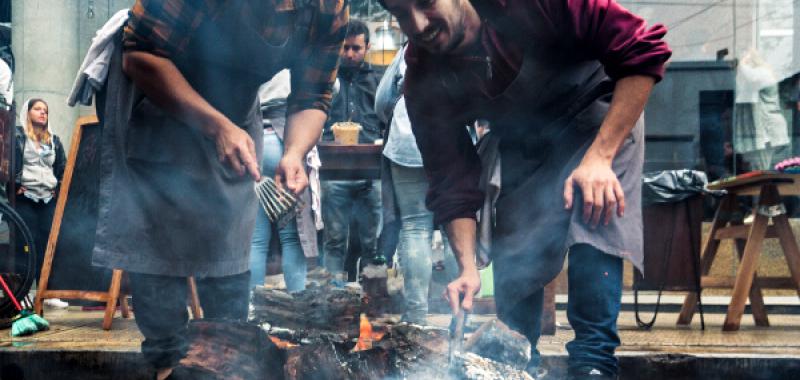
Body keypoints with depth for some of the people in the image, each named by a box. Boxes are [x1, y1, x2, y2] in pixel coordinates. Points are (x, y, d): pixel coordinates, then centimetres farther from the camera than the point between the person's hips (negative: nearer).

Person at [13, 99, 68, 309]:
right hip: (25, 198, -4)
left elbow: (62, 167, 19)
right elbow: (11, 162, -6)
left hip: (49, 199, 5)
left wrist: (59, 188, 7)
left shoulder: (54, 140, 18)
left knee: (49, 244, 1)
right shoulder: (18, 135, 3)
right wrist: (17, 185, -13)